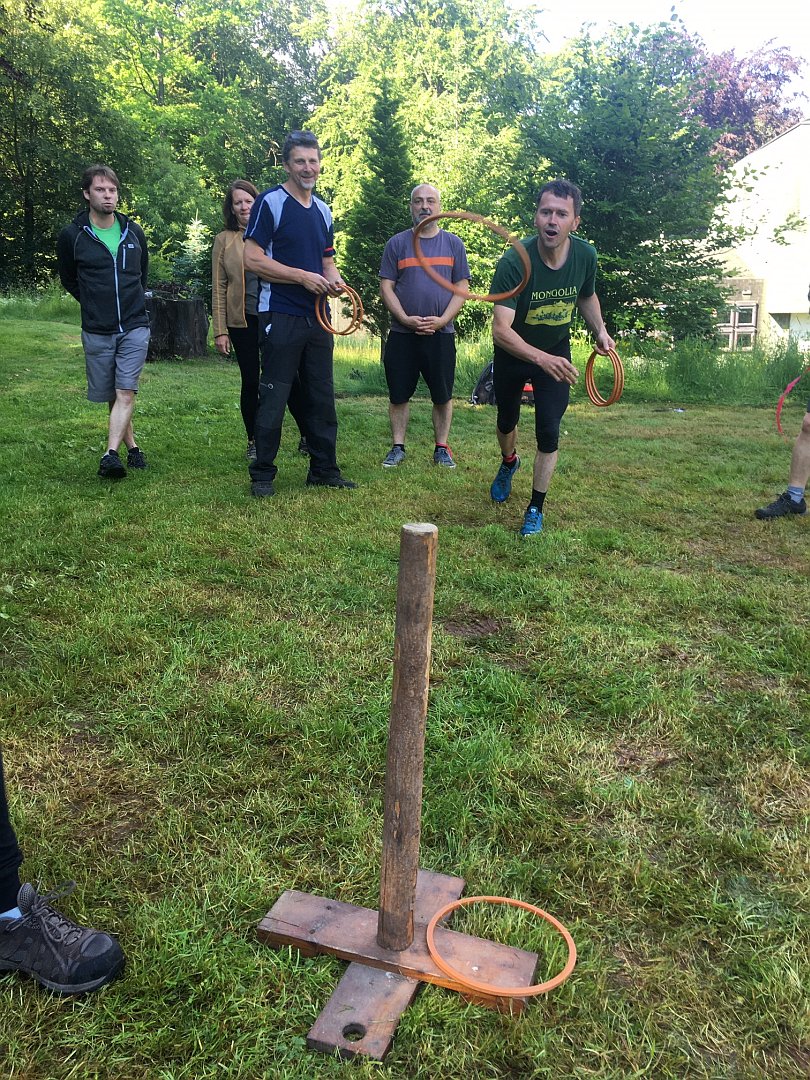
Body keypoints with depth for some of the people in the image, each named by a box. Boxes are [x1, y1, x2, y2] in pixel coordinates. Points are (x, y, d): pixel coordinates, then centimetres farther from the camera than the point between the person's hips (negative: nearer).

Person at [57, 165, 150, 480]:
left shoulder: (134, 232, 5)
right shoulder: (72, 236, -3)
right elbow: (68, 279, 13)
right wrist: (95, 304, 14)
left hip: (134, 327, 0)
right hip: (96, 332, 0)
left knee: (126, 392, -13)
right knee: (111, 396, 7)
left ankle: (111, 455, -19)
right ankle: (132, 448, 21)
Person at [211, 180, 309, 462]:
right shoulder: (224, 240, 7)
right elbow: (218, 288, 6)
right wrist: (220, 331, 0)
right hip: (243, 322, 0)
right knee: (251, 382, 5)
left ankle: (307, 436, 10)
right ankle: (254, 442, 17)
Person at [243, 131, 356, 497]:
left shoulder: (323, 210, 16)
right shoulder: (270, 202, -5)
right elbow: (253, 259, -12)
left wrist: (333, 278, 0)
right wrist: (304, 277, -16)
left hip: (317, 317, 7)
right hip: (281, 316, -6)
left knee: (321, 398, 9)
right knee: (273, 398, -4)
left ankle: (324, 470, 19)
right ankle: (262, 474, 6)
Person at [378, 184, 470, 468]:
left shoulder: (453, 244, 7)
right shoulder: (397, 243, 6)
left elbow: (462, 288, 4)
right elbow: (386, 287, 2)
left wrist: (442, 320, -11)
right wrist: (405, 319, -13)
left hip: (441, 334, 0)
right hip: (402, 335, 0)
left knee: (442, 396, 4)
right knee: (398, 395, 4)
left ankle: (441, 448, 15)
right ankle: (398, 447, 16)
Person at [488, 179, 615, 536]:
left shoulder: (585, 256, -16)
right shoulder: (514, 262, -31)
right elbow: (500, 329, -38)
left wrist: (600, 331, -9)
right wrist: (542, 359, -52)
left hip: (556, 353, 1)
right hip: (513, 354, -1)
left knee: (549, 432, -8)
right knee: (507, 420, 18)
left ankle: (535, 508, 7)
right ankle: (509, 463, 53)